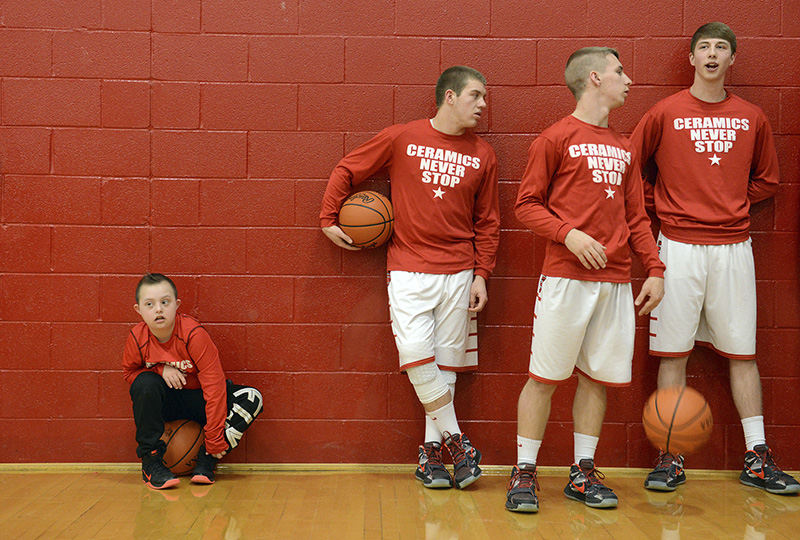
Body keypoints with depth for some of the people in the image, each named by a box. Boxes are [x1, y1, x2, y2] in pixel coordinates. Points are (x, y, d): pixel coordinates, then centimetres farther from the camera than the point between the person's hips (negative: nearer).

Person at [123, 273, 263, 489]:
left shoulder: (193, 334, -26)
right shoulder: (137, 337, -16)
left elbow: (214, 386, -26)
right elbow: (129, 372, 4)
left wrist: (215, 440, -27)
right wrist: (160, 370, -20)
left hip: (197, 399, -1)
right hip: (164, 402, 2)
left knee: (251, 399, -27)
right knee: (145, 383, -33)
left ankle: (207, 459, -14)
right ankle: (151, 462, -21)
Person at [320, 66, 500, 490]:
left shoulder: (482, 156, 7)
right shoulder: (401, 138, 0)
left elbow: (487, 222, 11)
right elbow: (346, 171, 9)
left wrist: (481, 274, 4)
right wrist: (328, 219, 4)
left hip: (458, 272, 3)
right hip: (408, 269, -2)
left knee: (446, 359, 3)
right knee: (415, 352, -15)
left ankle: (432, 448, 15)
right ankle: (454, 438, 1)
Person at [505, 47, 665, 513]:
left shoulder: (624, 148, 17)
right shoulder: (557, 138, -1)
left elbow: (636, 217, 18)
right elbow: (527, 204, -2)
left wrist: (655, 270, 9)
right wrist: (570, 234, -16)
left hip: (617, 281, 6)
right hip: (566, 277, -6)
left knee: (599, 376, 8)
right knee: (545, 376, -2)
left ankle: (583, 473, 19)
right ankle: (524, 473, 8)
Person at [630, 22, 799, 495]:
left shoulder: (752, 118, 9)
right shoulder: (665, 114, 3)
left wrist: (731, 204, 7)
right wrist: (664, 204, 5)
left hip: (733, 246, 2)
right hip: (679, 247, -2)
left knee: (743, 350, 5)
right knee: (673, 350, 0)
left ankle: (757, 458, 13)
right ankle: (672, 457, 9)